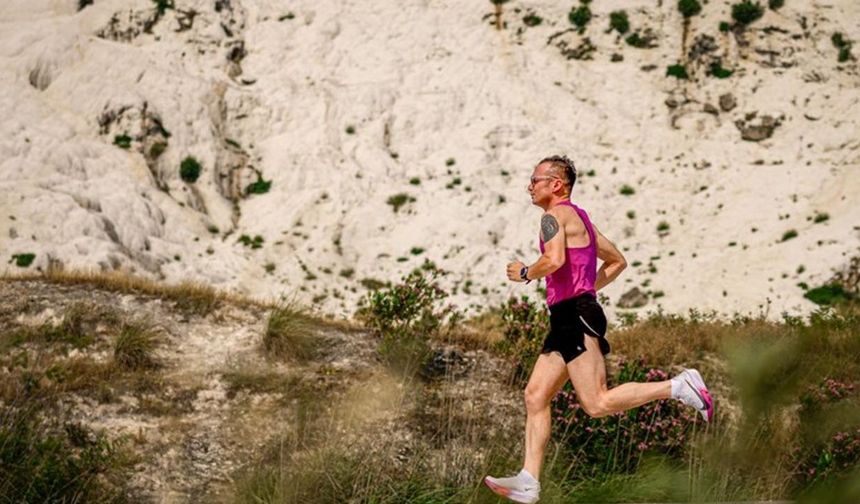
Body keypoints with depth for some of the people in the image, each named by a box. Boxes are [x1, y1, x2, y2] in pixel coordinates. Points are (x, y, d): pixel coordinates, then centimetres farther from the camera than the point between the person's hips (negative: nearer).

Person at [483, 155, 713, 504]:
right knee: (535, 396, 5)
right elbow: (617, 261, 30)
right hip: (568, 320, 10)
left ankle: (679, 386, -9)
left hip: (576, 316, -10)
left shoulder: (554, 215, -7)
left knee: (597, 404, -13)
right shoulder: (578, 217, 23)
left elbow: (554, 260, -26)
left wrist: (525, 273, -7)